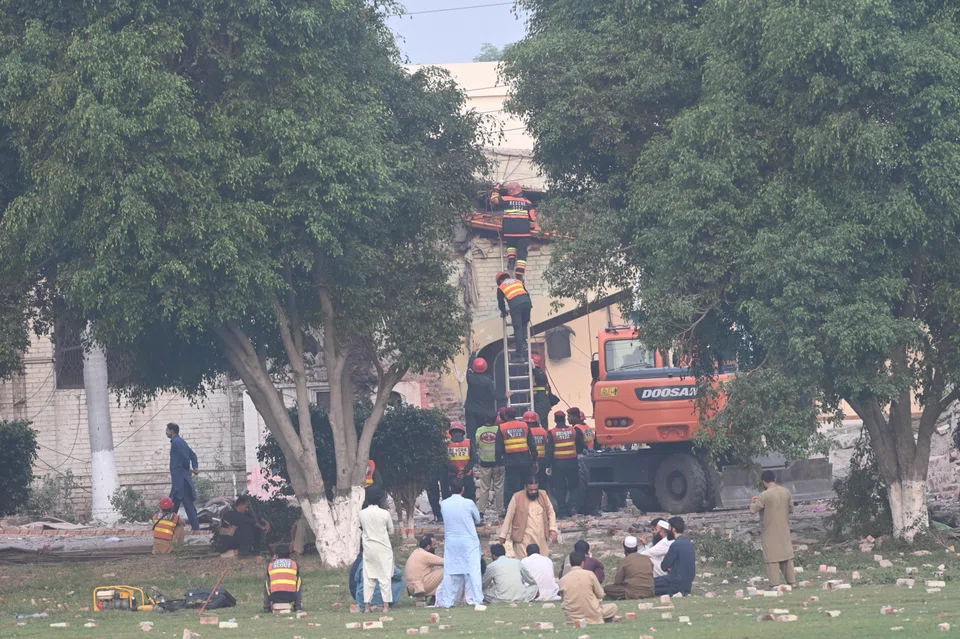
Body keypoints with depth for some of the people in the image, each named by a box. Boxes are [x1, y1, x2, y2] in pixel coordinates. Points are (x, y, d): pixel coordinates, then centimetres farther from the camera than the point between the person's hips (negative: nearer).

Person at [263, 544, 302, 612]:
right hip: (291, 597, -1)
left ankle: (266, 607, 27)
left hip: (275, 597, 1)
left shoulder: (270, 565, 13)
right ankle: (297, 605, 21)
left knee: (266, 585, 34)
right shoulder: (294, 564, 13)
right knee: (300, 582, 30)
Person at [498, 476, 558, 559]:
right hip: (524, 539, -4)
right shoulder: (517, 498, -8)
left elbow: (551, 512, 12)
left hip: (541, 539, 4)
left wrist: (553, 529, 1)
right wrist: (503, 536, 1)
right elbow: (508, 518, -1)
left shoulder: (543, 495, 3)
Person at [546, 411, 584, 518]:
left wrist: (548, 465, -2)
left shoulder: (552, 433, -6)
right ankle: (572, 505, -6)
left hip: (558, 464, -1)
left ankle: (562, 511, 2)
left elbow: (549, 451, -6)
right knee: (574, 486, 13)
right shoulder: (574, 431, 0)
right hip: (572, 463, 1)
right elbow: (580, 447, 7)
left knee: (559, 489, 5)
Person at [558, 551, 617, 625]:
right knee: (613, 607, 21)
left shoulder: (562, 580, -2)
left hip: (571, 619, 3)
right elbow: (600, 594, 1)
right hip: (592, 616, -3)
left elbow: (563, 598, 7)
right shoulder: (589, 574, -8)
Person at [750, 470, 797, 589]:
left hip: (770, 532, -5)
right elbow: (791, 509, 11)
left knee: (772, 558, -2)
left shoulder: (765, 495, -17)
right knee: (787, 555, 13)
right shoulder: (786, 492, 2)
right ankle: (792, 582, 13)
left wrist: (752, 502, 2)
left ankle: (775, 584, -5)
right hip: (784, 530, 5)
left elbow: (753, 509, -18)